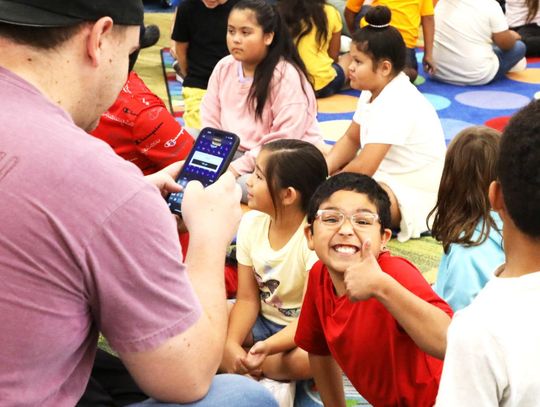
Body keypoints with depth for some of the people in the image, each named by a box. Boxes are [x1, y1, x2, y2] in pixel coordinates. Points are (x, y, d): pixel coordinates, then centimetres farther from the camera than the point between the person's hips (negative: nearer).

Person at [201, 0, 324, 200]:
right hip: (237, 151, 7)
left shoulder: (286, 76, -17)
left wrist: (239, 167, -24)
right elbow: (210, 121, 7)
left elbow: (284, 139, -22)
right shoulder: (224, 67, 4)